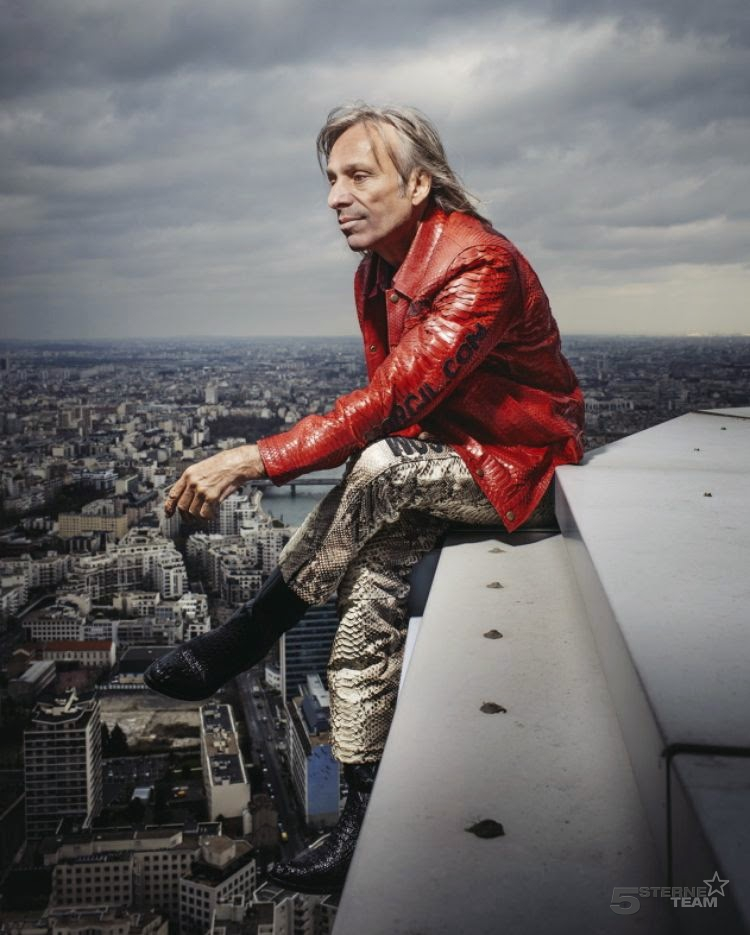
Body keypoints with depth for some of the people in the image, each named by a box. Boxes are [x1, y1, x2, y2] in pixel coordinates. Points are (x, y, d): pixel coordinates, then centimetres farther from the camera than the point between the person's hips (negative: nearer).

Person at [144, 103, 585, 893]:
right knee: (373, 573, -17)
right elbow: (388, 396, 4)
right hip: (437, 457, 7)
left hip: (519, 467, -7)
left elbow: (393, 399, -34)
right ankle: (365, 811, -11)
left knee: (383, 467, -32)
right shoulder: (374, 274, 4)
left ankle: (235, 646, -16)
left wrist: (252, 460, -38)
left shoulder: (481, 266, -24)